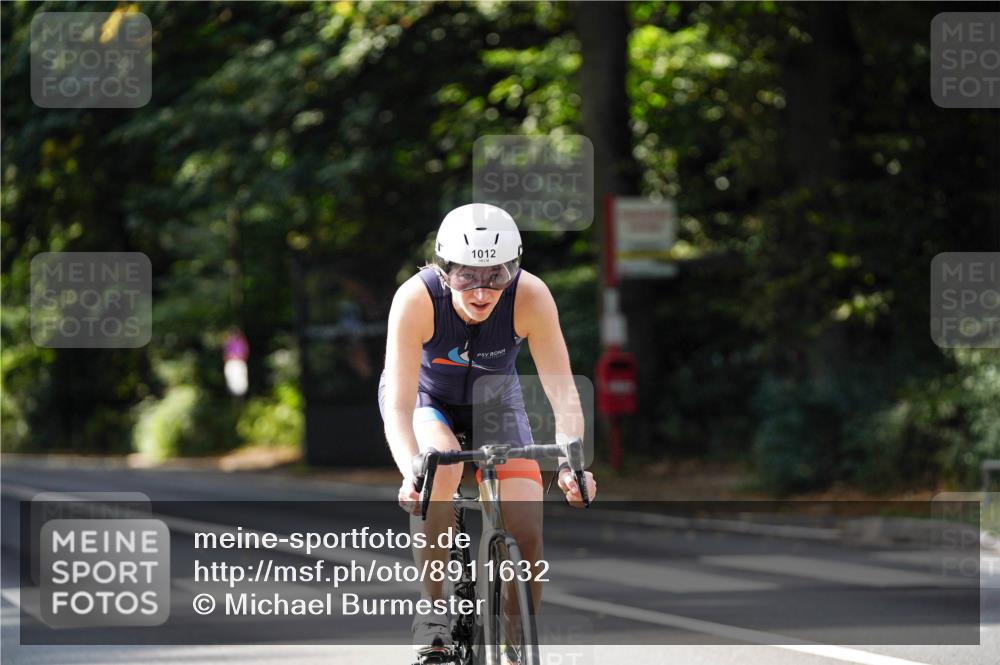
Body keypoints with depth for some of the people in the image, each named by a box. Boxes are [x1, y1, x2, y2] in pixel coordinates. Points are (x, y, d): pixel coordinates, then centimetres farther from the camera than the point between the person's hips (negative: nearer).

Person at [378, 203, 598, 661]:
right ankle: (432, 611, -18)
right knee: (442, 470, -35)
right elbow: (398, 405, -38)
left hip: (494, 400, 2)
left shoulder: (531, 297, -31)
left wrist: (571, 464, -49)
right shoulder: (416, 299, -34)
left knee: (527, 530, -14)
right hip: (426, 399, -2)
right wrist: (412, 472, -56)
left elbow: (563, 392, -32)